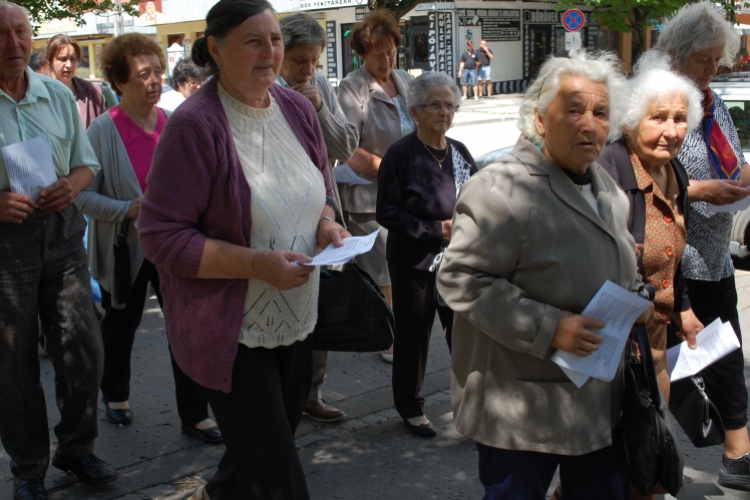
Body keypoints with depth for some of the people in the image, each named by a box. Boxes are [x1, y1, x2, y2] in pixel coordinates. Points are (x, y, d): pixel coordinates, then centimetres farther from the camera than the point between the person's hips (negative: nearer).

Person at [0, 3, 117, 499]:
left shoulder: (58, 95, 7)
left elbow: (87, 162, 14)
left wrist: (72, 184, -8)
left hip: (61, 232, 4)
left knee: (84, 349, 5)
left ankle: (76, 448, 27)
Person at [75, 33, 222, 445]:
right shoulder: (102, 131, -11)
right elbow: (84, 195, -12)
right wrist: (128, 209, -25)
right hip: (126, 249, -2)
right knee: (120, 327, 17)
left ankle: (194, 414, 11)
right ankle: (115, 396, 41)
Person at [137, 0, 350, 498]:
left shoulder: (297, 108, 3)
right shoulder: (195, 124, -18)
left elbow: (321, 191, 17)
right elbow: (162, 237, -19)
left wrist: (328, 225, -6)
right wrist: (258, 264, -25)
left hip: (296, 320, 7)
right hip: (230, 330, -7)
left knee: (270, 445, 24)